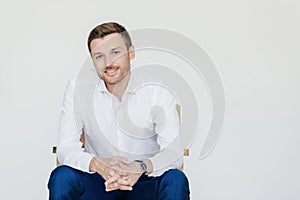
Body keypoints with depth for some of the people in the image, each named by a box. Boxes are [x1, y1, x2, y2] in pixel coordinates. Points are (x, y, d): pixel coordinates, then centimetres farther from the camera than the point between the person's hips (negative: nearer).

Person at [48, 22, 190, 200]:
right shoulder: (78, 87, -7)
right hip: (98, 181, 1)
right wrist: (97, 163, -34)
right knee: (62, 177, -28)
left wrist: (141, 167, -40)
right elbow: (65, 148, -12)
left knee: (176, 180, -31)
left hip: (145, 182, -1)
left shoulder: (158, 92, -10)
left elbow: (174, 151, -18)